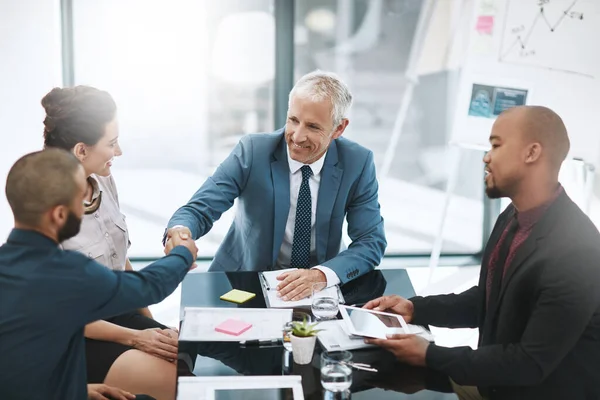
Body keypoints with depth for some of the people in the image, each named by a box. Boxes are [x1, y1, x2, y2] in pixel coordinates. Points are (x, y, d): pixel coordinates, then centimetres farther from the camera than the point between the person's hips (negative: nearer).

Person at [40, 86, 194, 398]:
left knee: (185, 356, -14)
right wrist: (133, 337, -16)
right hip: (73, 336, -6)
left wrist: (149, 323, 6)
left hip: (118, 312, 6)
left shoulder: (104, 181, -3)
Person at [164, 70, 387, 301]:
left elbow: (371, 242, -10)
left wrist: (320, 275, -27)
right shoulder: (252, 151, -13)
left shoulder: (357, 163, -9)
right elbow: (200, 209, -15)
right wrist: (179, 232, -39)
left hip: (318, 287, 2)